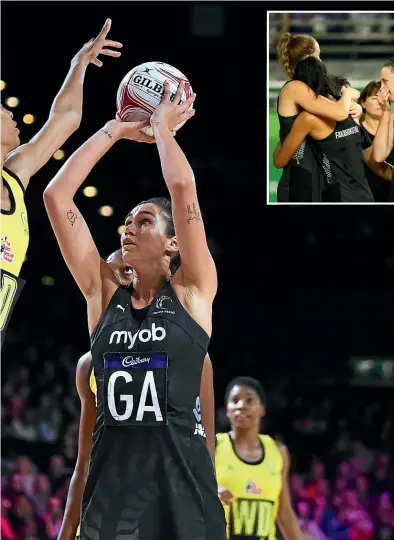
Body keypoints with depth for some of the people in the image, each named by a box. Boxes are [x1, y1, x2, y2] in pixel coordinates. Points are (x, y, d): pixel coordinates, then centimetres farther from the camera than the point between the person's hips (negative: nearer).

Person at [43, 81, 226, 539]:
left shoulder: (192, 292, 3)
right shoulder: (105, 294, 11)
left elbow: (182, 187, -9)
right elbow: (56, 196, 7)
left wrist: (162, 127, 5)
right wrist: (116, 130, 11)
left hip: (180, 480, -3)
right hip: (110, 480, 3)